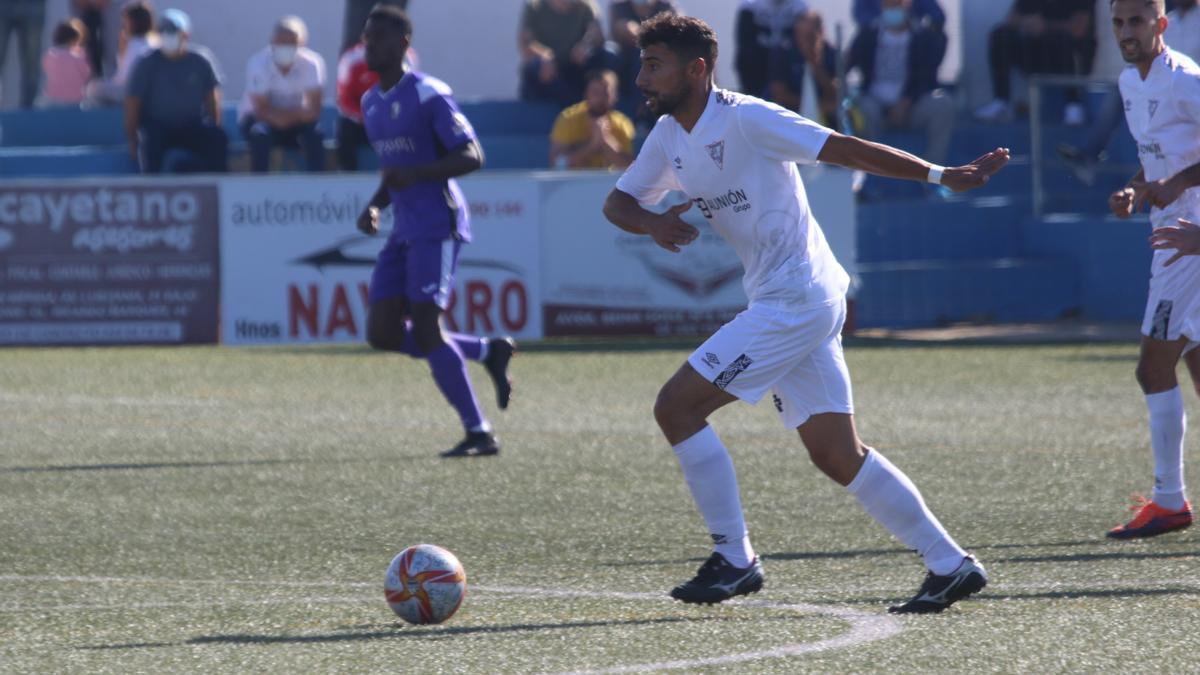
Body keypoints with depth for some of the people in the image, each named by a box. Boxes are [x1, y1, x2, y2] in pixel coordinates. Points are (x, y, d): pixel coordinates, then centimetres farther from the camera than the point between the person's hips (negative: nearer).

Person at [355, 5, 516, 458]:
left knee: (426, 328, -16)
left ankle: (480, 434, -10)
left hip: (437, 226, -9)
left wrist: (415, 175, -27)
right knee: (383, 333, 0)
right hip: (405, 231, 9)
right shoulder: (371, 103, 16)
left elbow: (472, 157, -15)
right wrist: (375, 205, 9)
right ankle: (488, 352, 16)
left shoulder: (428, 95, -11)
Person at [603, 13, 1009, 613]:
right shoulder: (668, 137, 11)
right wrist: (650, 222, -5)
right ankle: (949, 566, 11)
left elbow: (846, 149, -16)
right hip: (780, 300, 9)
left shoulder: (746, 119, -15)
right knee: (838, 457, 7)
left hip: (795, 299, -9)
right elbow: (618, 202, 19)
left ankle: (734, 560, -3)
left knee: (676, 406, -10)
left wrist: (940, 175, -21)